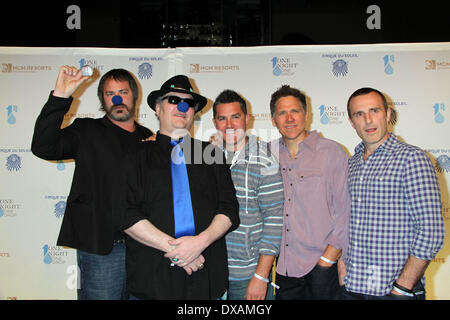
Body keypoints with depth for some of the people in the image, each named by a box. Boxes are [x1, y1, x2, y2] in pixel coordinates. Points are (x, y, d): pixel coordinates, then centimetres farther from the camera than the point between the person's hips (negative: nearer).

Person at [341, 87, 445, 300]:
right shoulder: (350, 165, 8)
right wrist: (342, 273, 1)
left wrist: (402, 288, -16)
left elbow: (431, 234, -15)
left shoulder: (411, 158, -10)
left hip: (396, 291, -5)